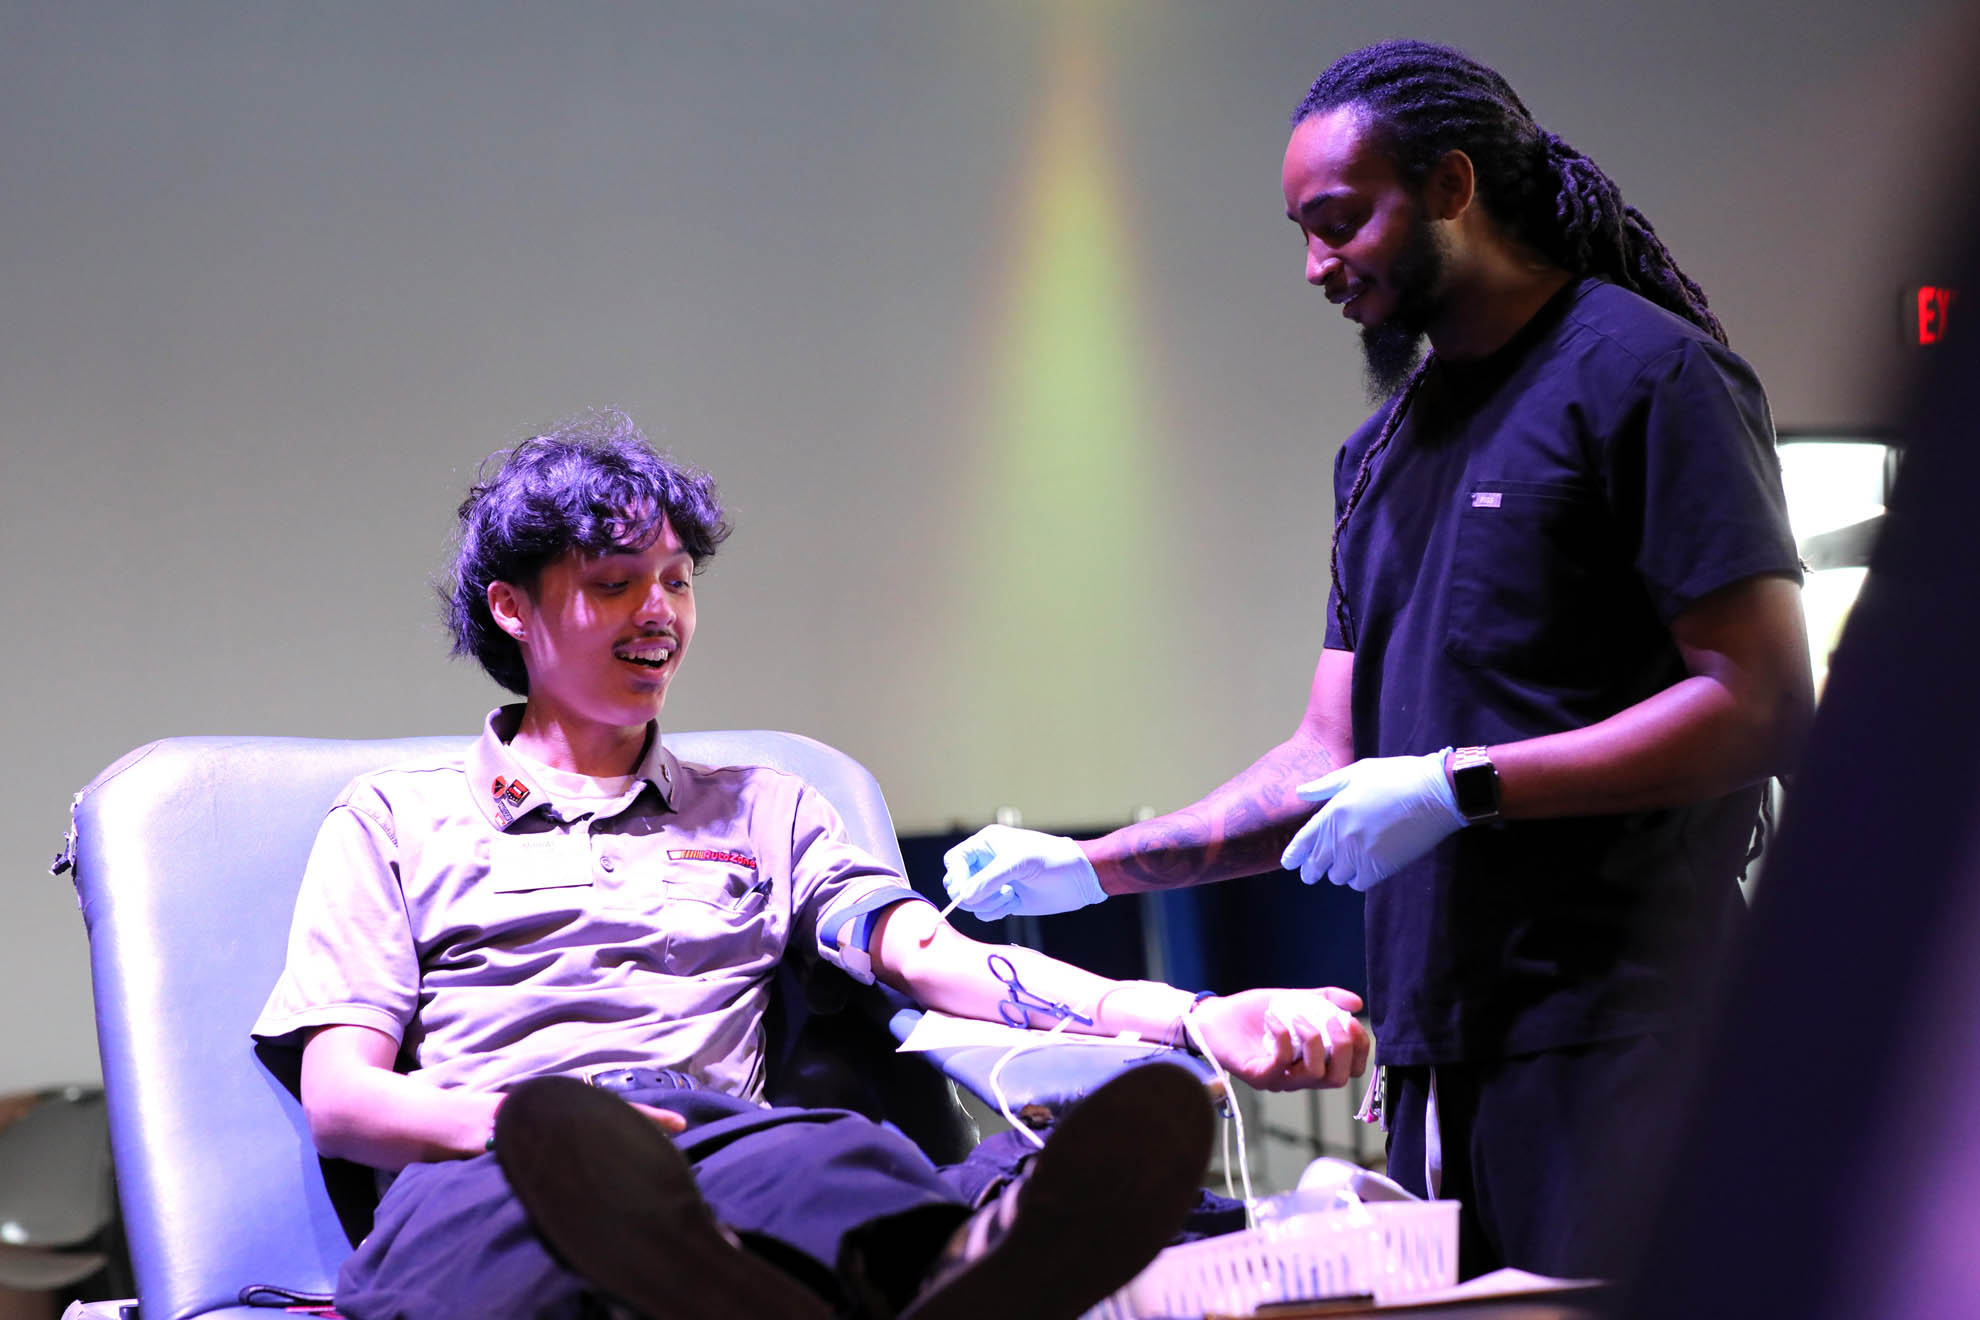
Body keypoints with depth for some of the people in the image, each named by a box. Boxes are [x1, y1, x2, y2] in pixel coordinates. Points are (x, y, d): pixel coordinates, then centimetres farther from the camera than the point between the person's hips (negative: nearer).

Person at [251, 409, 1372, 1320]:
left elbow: (940, 956, 15)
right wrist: (499, 1118, -14)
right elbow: (339, 1096, 12)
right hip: (482, 1162, -1)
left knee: (826, 1160, -40)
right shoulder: (392, 818, 25)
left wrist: (1199, 1019, -4)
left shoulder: (765, 812, 32)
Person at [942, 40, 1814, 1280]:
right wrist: (1090, 866, 7)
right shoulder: (1383, 447, 20)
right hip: (1438, 1041, 7)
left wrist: (1460, 786, -16)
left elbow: (1763, 708, -13)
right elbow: (1330, 758, 18)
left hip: (1615, 1032, -7)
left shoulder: (1642, 373, -5)